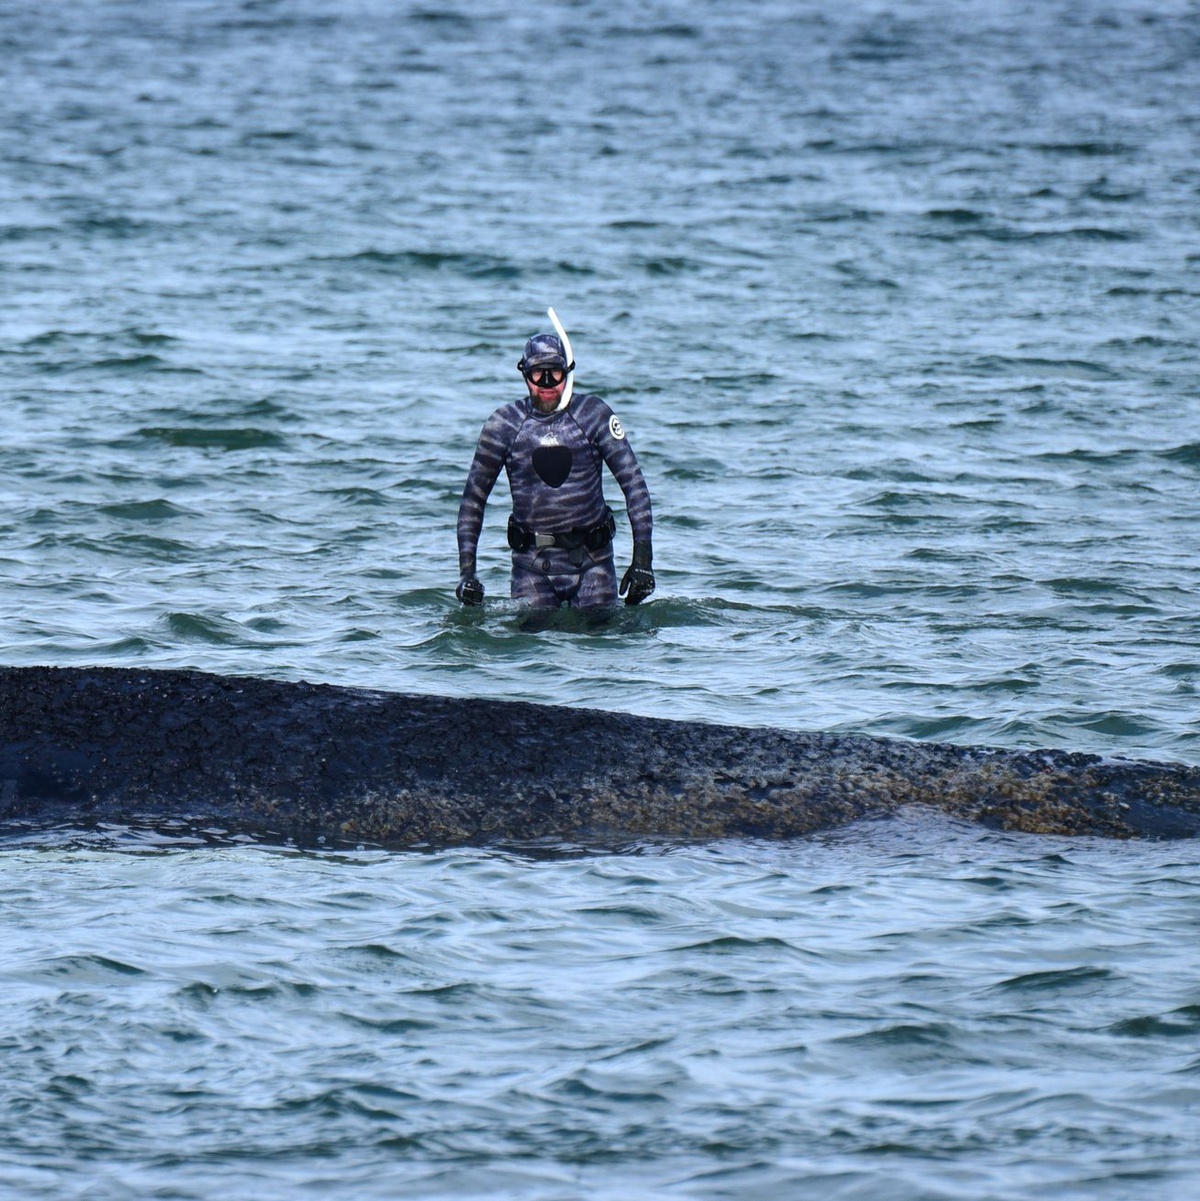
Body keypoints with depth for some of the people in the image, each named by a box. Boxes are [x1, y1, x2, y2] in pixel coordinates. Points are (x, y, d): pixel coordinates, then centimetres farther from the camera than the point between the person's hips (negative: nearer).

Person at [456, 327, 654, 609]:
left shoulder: (593, 414, -2)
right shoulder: (504, 424, -1)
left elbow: (634, 483, -1)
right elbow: (473, 497, 6)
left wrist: (642, 558, -9)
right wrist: (467, 570, -1)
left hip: (591, 560, 0)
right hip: (532, 564, 0)